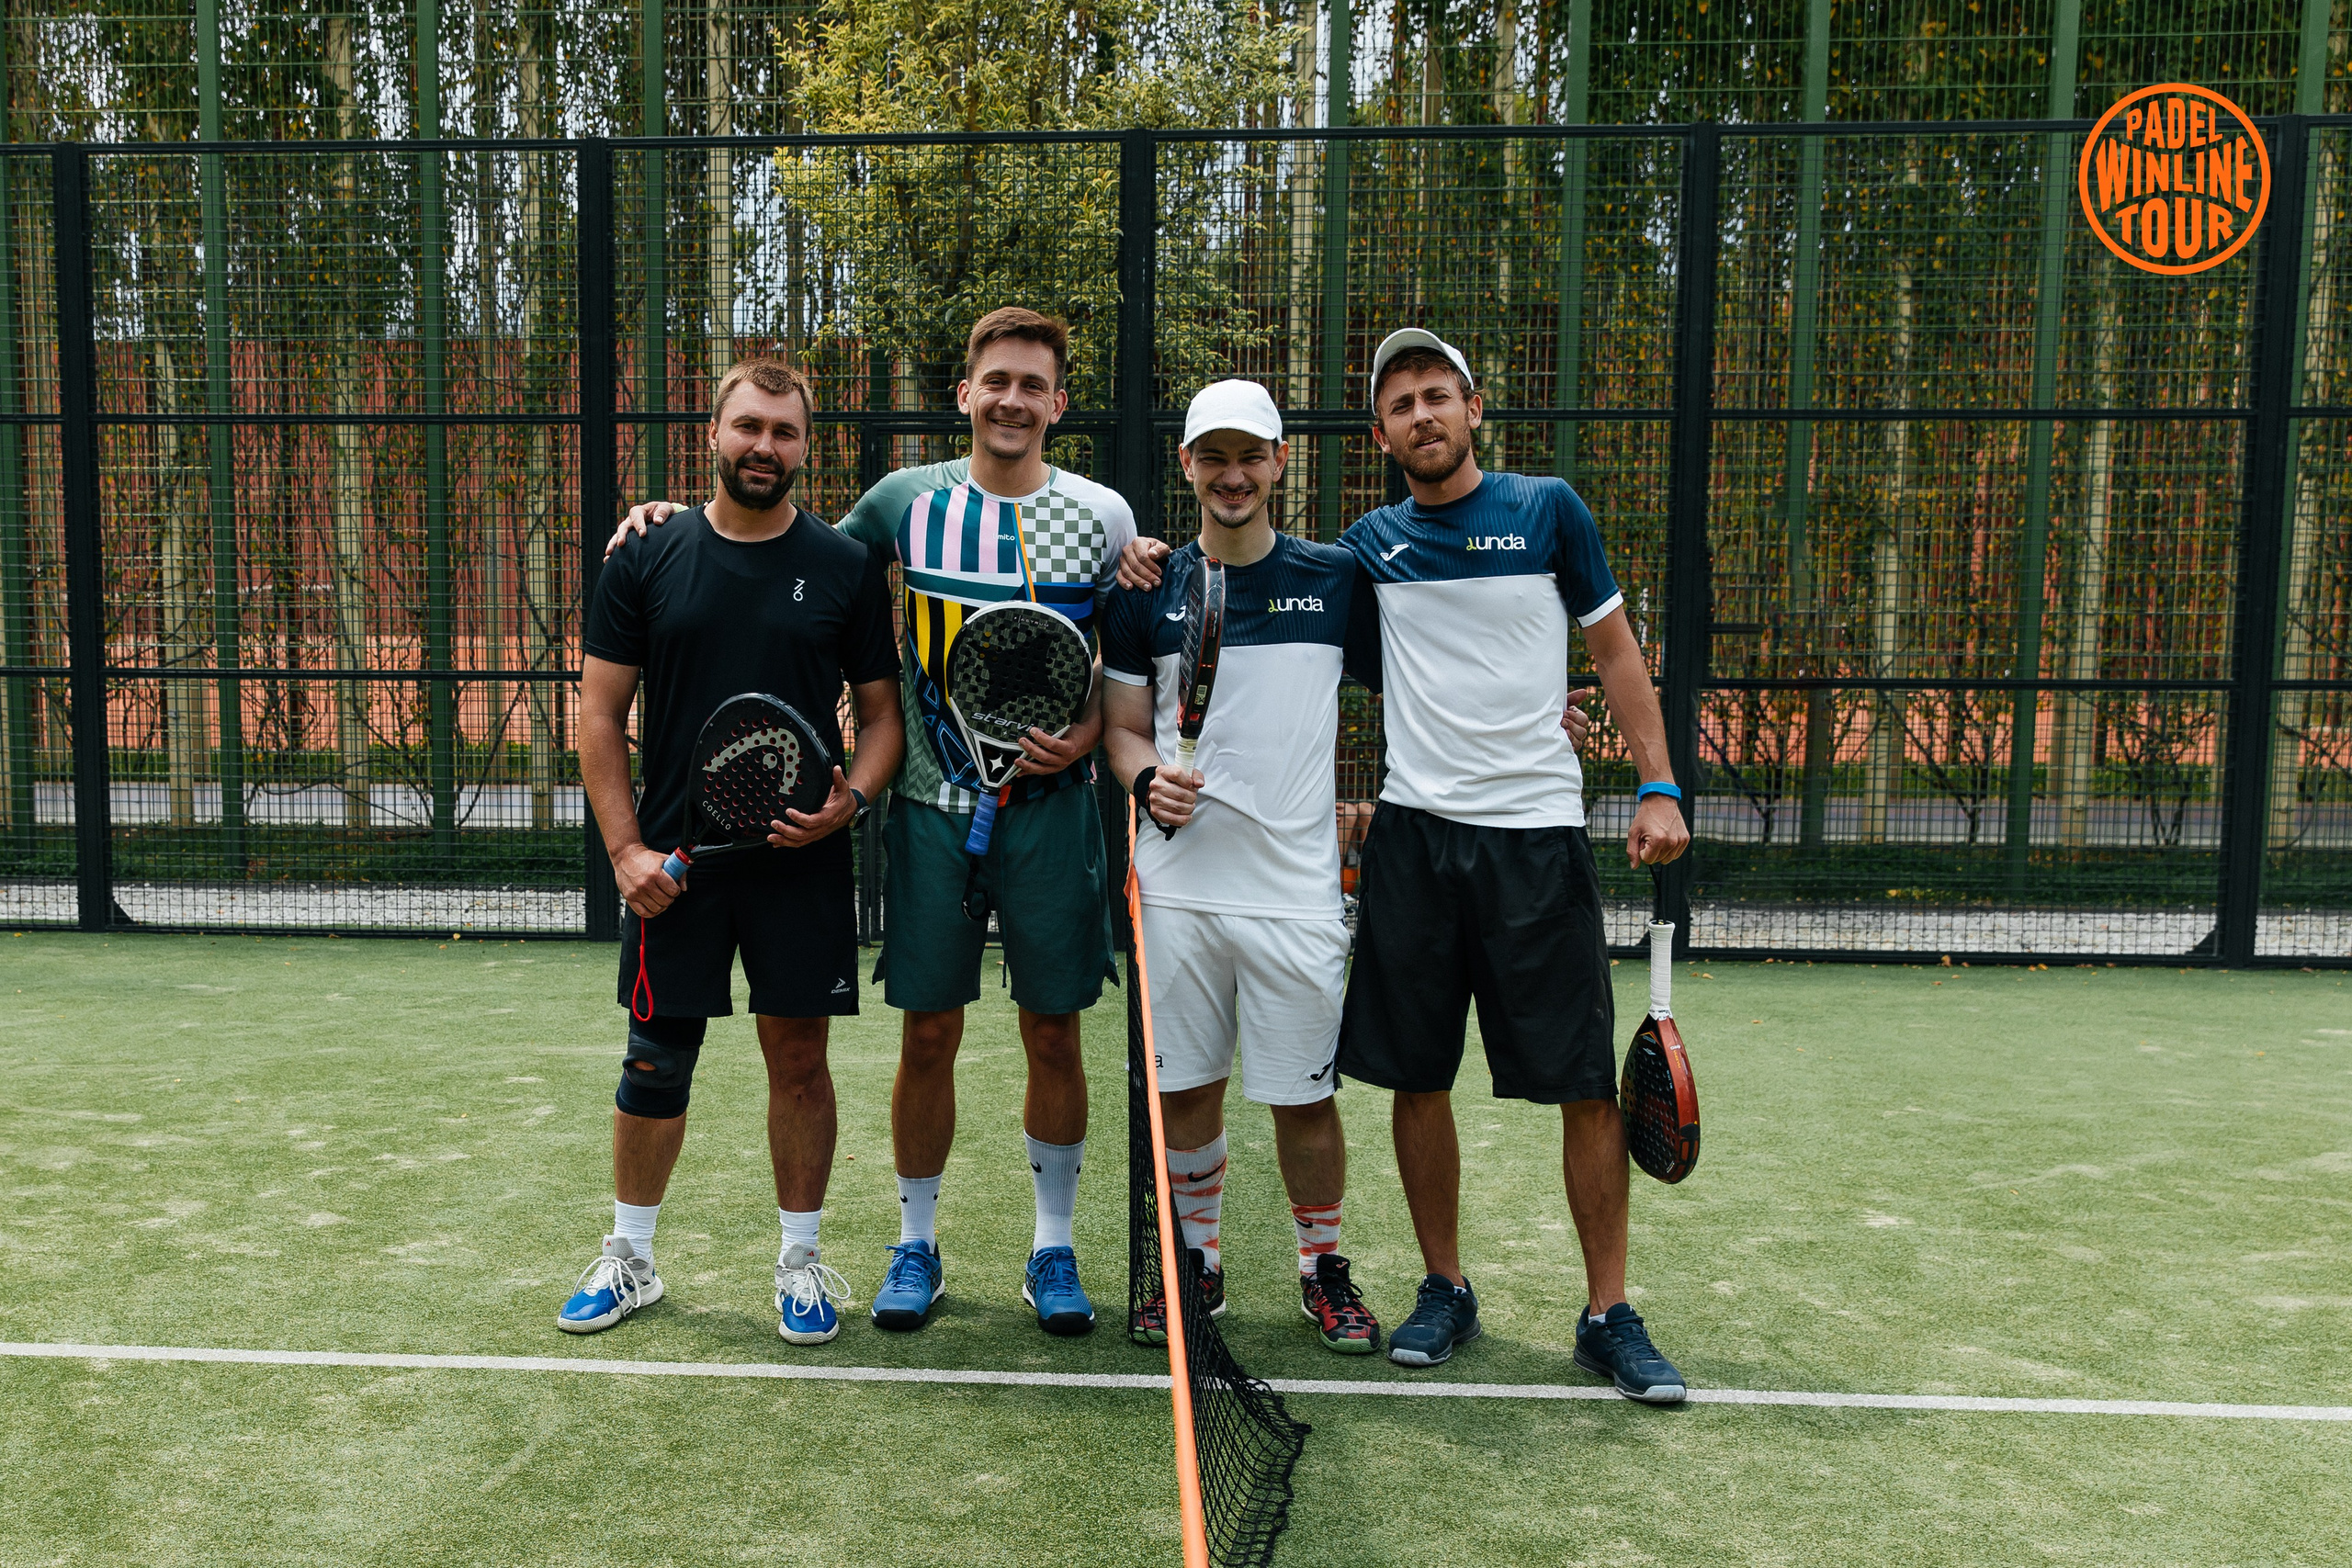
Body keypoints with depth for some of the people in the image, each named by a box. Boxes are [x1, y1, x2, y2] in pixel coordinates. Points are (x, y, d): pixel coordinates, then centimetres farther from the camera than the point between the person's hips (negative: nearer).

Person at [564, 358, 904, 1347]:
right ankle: (630, 1259, 26)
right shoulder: (648, 560, 3)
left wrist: (851, 799, -13)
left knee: (798, 1058, 6)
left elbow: (882, 710, 6)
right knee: (656, 1060, 8)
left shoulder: (848, 568, 2)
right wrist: (625, 848, -5)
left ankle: (801, 1261, 22)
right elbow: (600, 715, 4)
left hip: (802, 861, 0)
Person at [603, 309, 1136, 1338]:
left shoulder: (1102, 516, 1)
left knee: (1054, 1033, 6)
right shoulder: (904, 500, 3)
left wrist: (1085, 735, -10)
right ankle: (915, 1244, 24)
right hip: (931, 807, 1)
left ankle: (1053, 1246, 24)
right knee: (927, 1033, 5)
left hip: (1049, 809, 0)